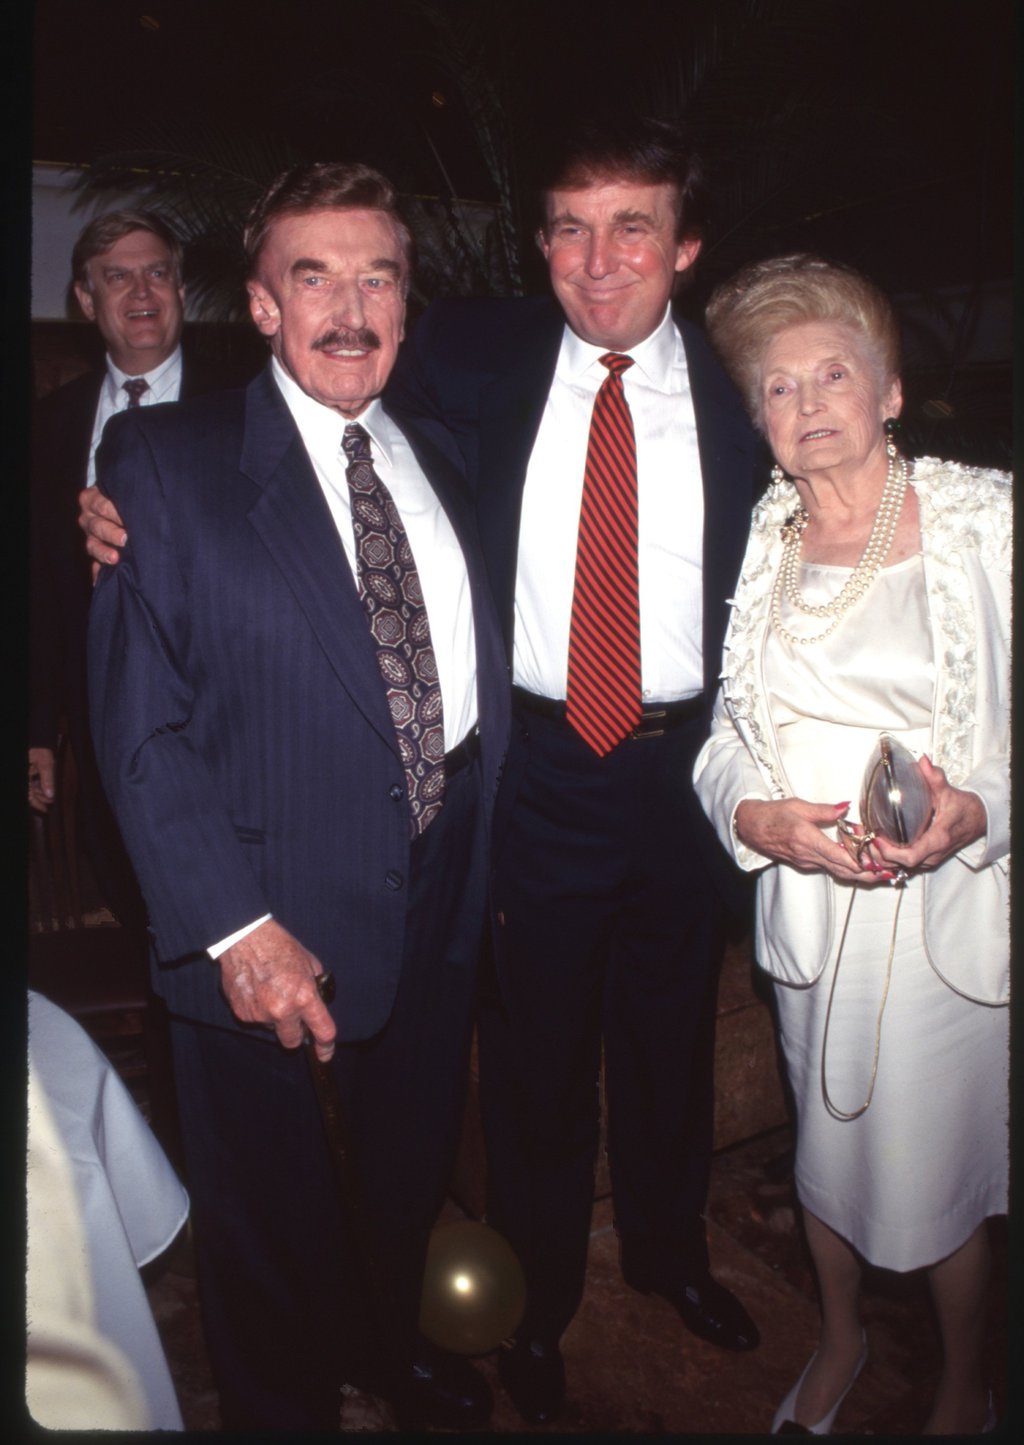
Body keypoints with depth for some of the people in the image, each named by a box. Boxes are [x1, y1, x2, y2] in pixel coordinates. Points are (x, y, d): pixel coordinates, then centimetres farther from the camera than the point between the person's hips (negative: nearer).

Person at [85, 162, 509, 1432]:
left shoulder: (439, 463, 7)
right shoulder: (163, 459, -10)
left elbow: (479, 677, 10)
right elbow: (137, 719, -14)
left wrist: (484, 851, 1)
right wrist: (235, 925, -20)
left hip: (440, 898, 5)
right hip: (269, 924, -5)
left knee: (412, 1173, 27)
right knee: (268, 1226, 17)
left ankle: (384, 1341, 56)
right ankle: (285, 1407, 47)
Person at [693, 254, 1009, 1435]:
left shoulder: (985, 519, -8)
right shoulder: (760, 541, 4)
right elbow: (731, 729, 6)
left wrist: (980, 812, -24)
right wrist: (759, 815, -13)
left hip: (953, 902, -3)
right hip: (811, 900, 4)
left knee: (940, 1163, 10)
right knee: (824, 1137, 20)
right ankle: (838, 1337, 50)